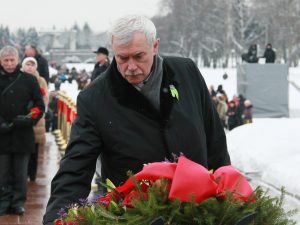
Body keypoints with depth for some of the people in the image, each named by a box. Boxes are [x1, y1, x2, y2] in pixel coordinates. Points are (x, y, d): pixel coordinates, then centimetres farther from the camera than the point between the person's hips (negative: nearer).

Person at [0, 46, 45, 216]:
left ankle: (18, 202, 16)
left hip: (23, 134, 0)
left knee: (20, 173, 7)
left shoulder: (29, 80, 4)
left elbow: (40, 106, 4)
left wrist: (29, 118, -13)